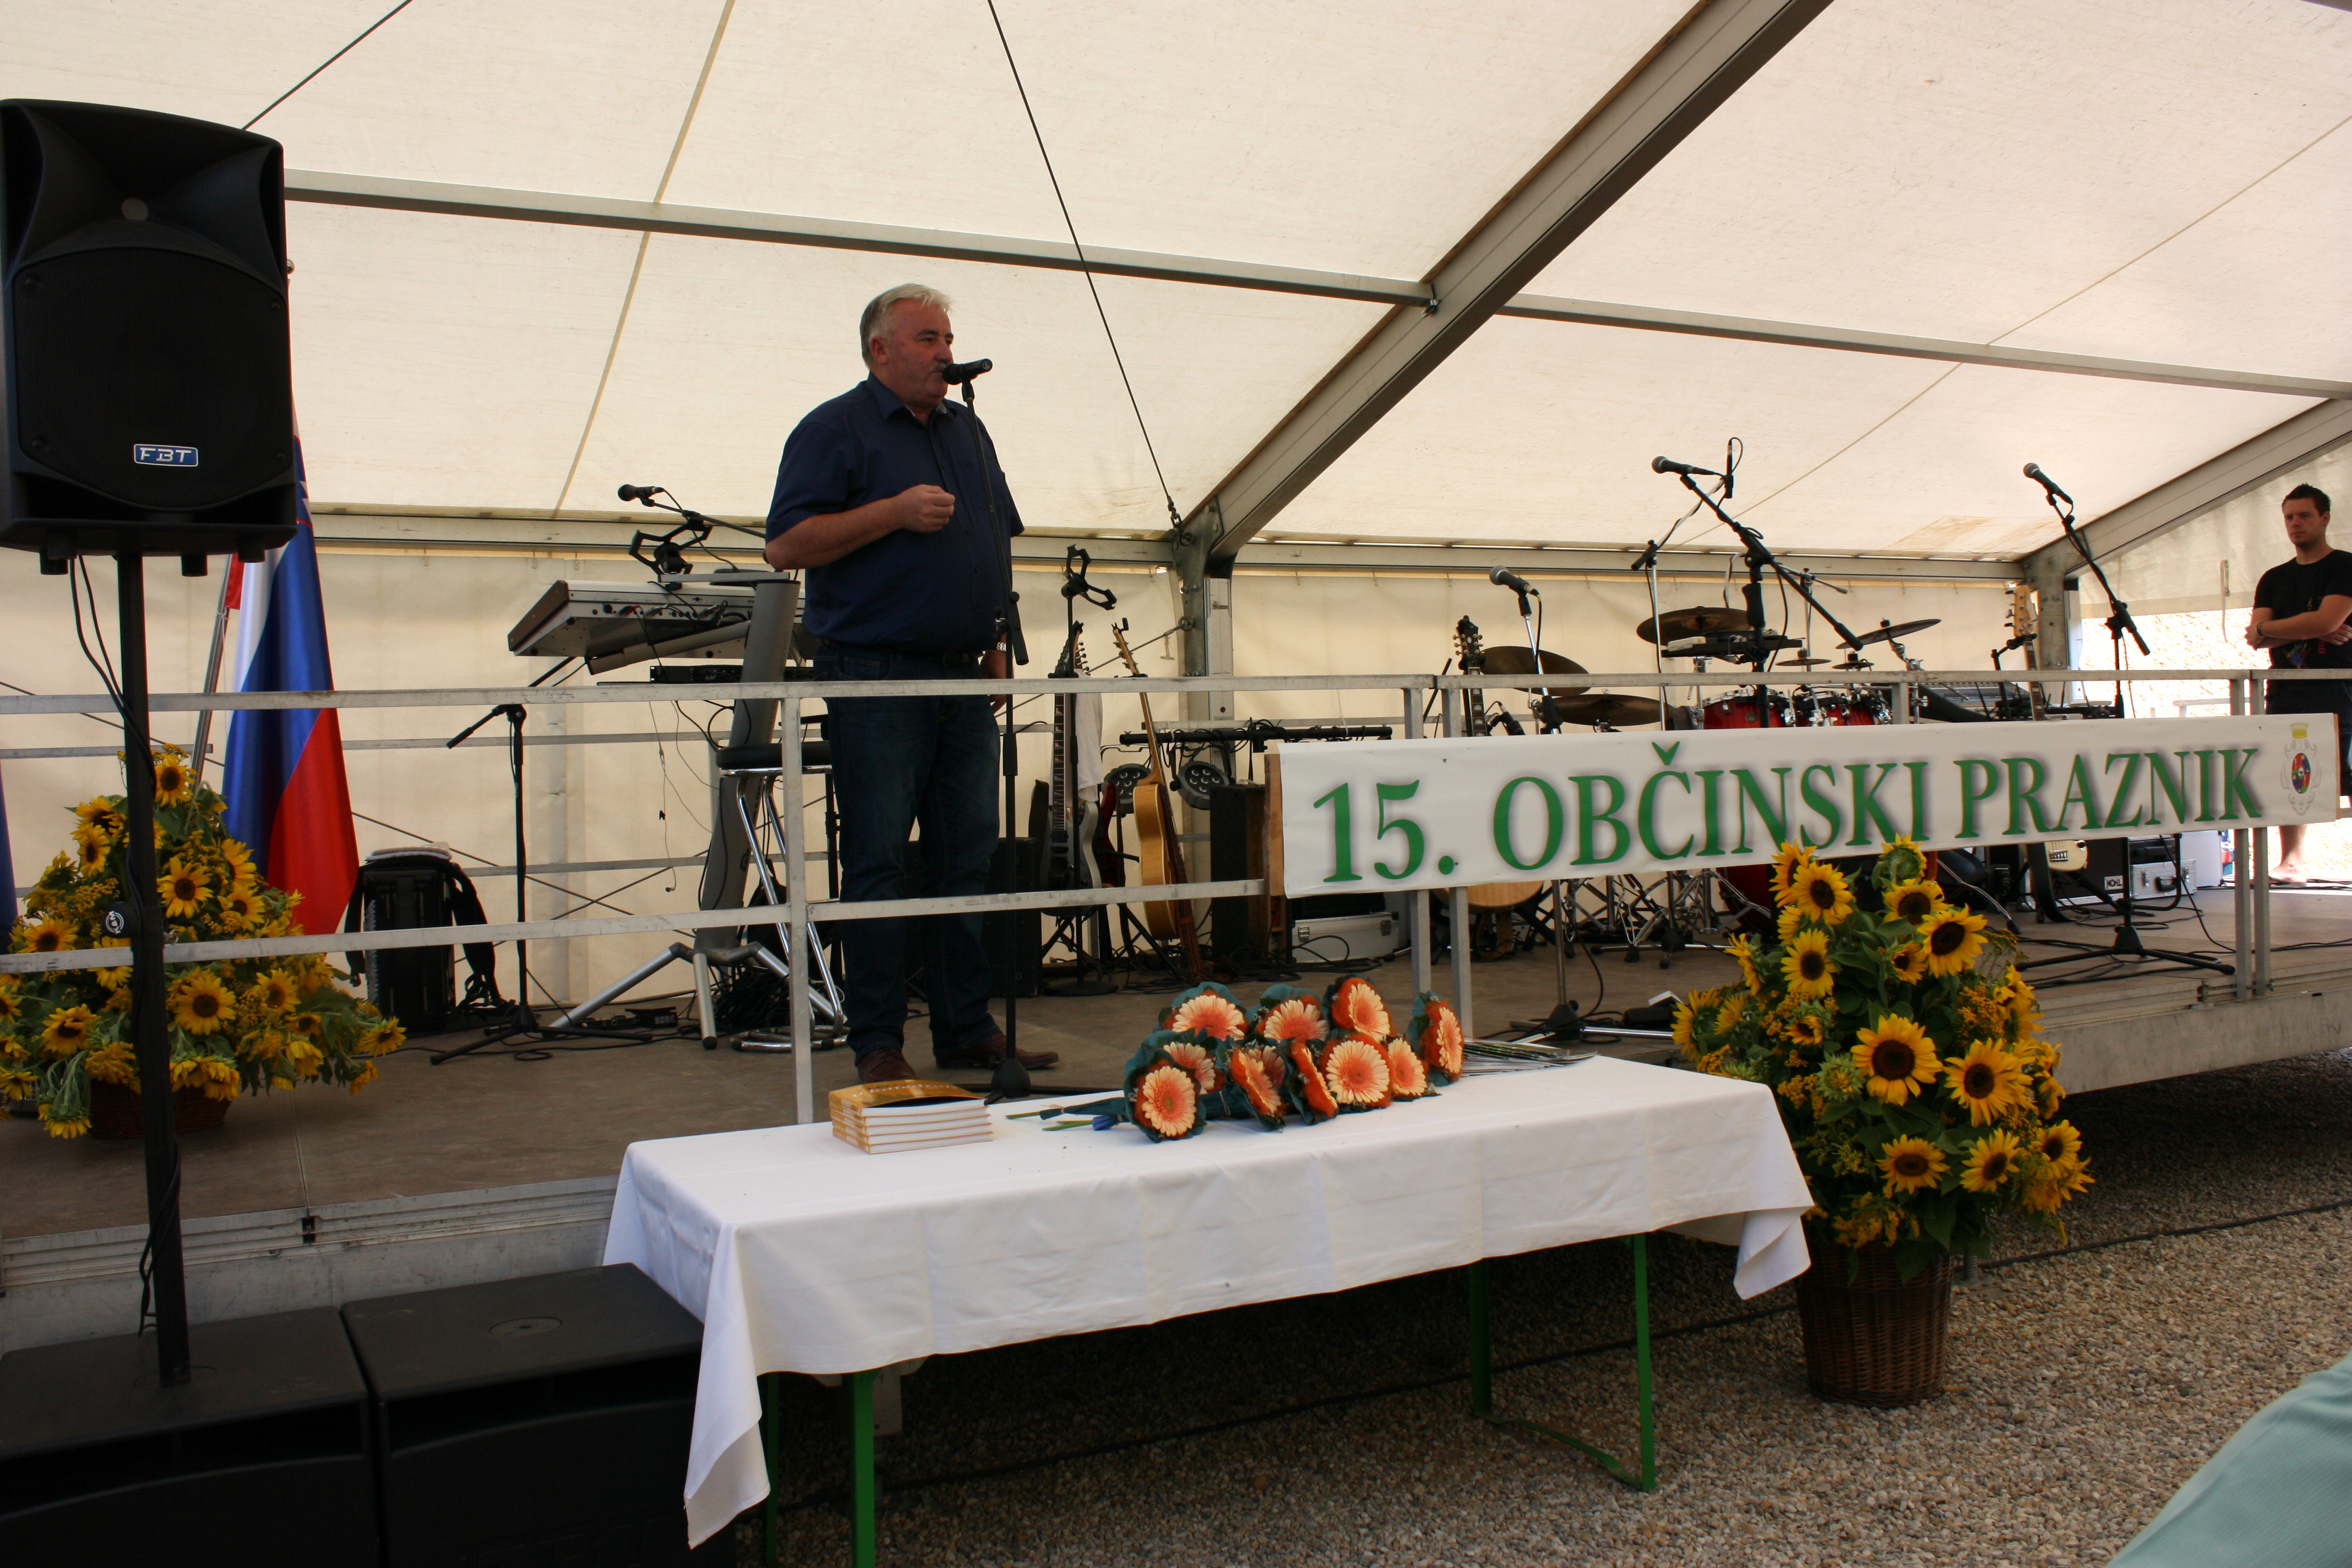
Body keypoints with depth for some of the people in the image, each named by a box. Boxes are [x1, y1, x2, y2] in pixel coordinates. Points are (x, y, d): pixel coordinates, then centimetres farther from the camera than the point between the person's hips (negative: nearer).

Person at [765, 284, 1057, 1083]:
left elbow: (997, 544, 24)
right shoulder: (834, 430, -2)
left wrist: (998, 644, 14)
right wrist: (896, 511, -17)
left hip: (964, 681, 6)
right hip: (876, 680, -6)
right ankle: (877, 1045, 4)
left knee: (969, 858, 8)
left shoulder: (967, 431, 18)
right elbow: (786, 545, -11)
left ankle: (968, 1030, 16)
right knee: (879, 862, -4)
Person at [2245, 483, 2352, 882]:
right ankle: (2292, 863, 3)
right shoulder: (2274, 579, 18)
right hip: (2285, 691, 5)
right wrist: (2308, 631, -9)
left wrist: (2267, 628, 0)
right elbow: (2255, 638, 6)